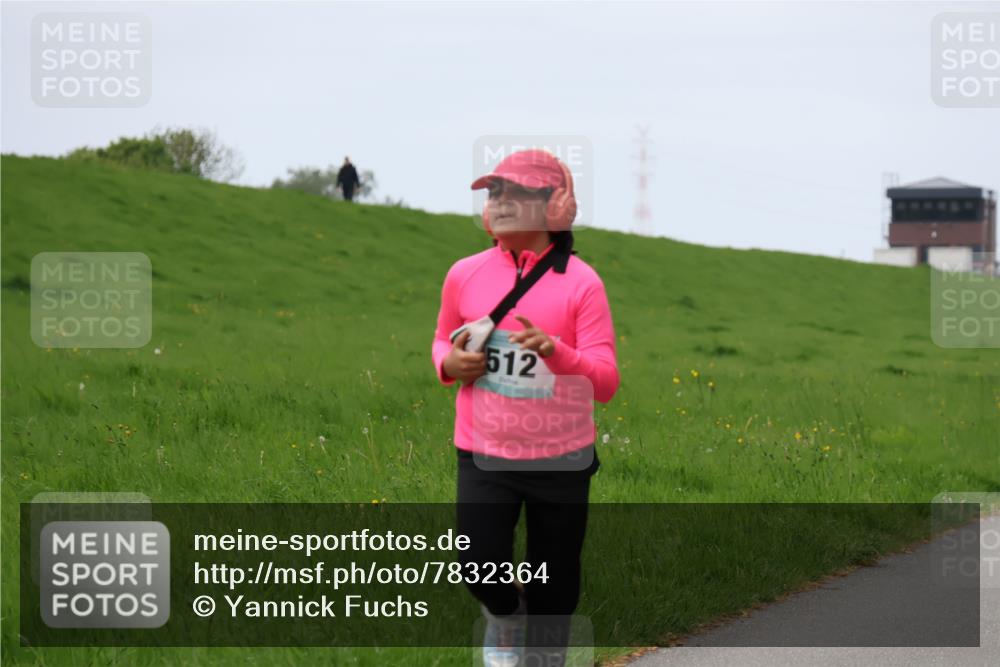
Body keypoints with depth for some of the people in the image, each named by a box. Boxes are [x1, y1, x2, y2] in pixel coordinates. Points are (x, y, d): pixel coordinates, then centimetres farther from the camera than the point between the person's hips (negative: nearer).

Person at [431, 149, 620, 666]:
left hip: (560, 460, -1)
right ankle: (504, 623, 27)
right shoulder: (465, 275, 0)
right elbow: (443, 341, 18)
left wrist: (555, 350, -30)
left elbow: (605, 383, -11)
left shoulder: (580, 282, -8)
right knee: (481, 570, -9)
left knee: (553, 586, 7)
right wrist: (450, 362, -6)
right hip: (483, 455, 2)